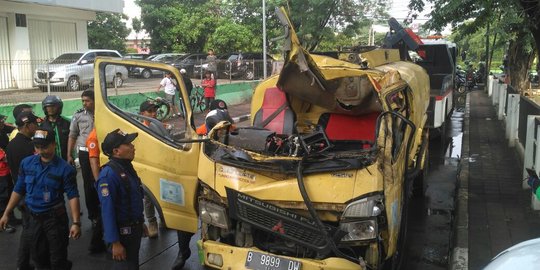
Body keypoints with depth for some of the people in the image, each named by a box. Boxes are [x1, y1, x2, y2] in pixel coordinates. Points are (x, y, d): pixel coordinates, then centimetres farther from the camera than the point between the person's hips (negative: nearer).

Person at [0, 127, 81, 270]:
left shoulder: (64, 168, -16)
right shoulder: (26, 163, -2)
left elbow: (73, 196, -16)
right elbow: (18, 190, 7)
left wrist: (76, 222, -21)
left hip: (55, 218, -4)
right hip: (34, 218, 5)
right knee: (38, 257, 19)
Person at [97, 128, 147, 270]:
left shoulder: (127, 167, 4)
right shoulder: (109, 174, -25)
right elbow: (107, 211, -26)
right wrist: (115, 242, -26)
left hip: (135, 228, 9)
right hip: (122, 231, -9)